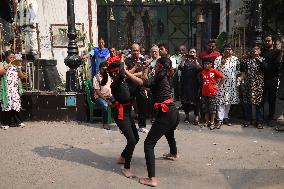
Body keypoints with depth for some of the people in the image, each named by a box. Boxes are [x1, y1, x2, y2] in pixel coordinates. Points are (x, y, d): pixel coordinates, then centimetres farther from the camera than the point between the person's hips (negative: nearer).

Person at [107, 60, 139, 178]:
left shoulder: (124, 82, 8)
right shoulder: (115, 84, -17)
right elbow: (122, 75, -38)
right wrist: (122, 62, -21)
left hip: (127, 113, 9)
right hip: (121, 115, -9)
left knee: (136, 138, 18)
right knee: (132, 140, -15)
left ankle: (122, 158, 37)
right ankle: (126, 168, 0)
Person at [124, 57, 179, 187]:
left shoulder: (159, 78, -13)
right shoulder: (165, 78, 13)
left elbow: (140, 82, -27)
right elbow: (148, 83, 18)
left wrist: (125, 71, -22)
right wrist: (145, 71, 16)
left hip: (165, 115, -10)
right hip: (174, 113, 10)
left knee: (148, 144, -9)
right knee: (169, 133, 39)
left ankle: (152, 179, -13)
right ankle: (173, 153, 70)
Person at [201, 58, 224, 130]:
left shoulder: (214, 71, -7)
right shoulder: (203, 72, 6)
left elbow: (222, 77, -4)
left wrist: (218, 86, -3)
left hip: (212, 93, -5)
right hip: (204, 93, 5)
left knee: (212, 109, 3)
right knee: (205, 109, 12)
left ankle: (212, 123, 12)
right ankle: (207, 122, 23)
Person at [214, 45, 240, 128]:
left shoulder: (235, 59, 10)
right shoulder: (218, 59, 2)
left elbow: (238, 70, 13)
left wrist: (237, 78, 2)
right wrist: (221, 64, -14)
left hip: (232, 83, 3)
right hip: (221, 83, -3)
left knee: (229, 101, 9)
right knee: (221, 101, -8)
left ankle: (226, 118, 22)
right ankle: (220, 119, -5)